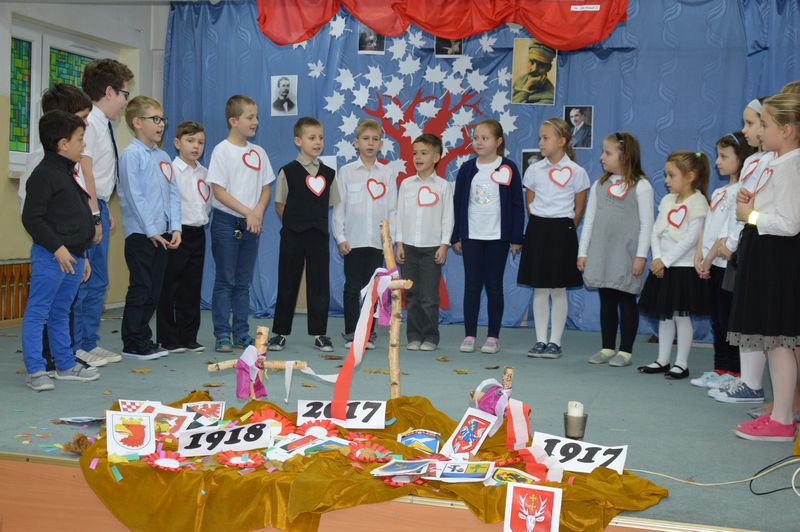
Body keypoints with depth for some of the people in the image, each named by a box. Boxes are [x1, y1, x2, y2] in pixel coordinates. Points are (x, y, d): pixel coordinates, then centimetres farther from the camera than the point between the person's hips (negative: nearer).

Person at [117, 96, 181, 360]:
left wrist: (175, 228, 2)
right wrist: (151, 230, -14)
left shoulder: (163, 156, 14)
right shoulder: (131, 154, -8)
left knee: (154, 289, 11)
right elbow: (134, 196, -13)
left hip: (162, 234, 7)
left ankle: (143, 338, 21)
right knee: (140, 289, -3)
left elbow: (173, 194, 13)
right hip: (140, 233, -7)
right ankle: (133, 344, 5)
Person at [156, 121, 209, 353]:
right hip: (177, 233, -7)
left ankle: (188, 337, 19)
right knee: (169, 288, 1)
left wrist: (204, 219, 8)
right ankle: (168, 339, 8)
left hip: (198, 233, 7)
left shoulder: (204, 172, 12)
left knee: (192, 287, 11)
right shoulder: (172, 169, -9)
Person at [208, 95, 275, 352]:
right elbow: (218, 190, -12)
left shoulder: (258, 152, 10)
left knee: (243, 282, 9)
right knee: (225, 281, -2)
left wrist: (258, 211, -7)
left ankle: (241, 334, 15)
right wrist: (247, 212, -14)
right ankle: (222, 334, 4)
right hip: (226, 222, -5)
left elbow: (265, 188, 12)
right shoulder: (222, 150, -6)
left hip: (252, 223, 5)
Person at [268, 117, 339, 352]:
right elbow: (279, 204, 2)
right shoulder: (288, 171, -3)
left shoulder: (329, 173, 7)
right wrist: (293, 223, 1)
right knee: (287, 284, 5)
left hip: (319, 235, 3)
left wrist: (316, 221, 6)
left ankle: (319, 333, 13)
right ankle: (280, 332, 14)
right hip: (292, 236, -3)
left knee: (319, 284, 4)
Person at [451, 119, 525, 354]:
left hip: (498, 237, -2)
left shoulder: (508, 169, -2)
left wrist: (516, 238, -3)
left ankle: (493, 337, 12)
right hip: (471, 236, 2)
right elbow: (458, 203, 8)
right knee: (472, 285, 5)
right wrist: (456, 237, 6)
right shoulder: (467, 169, 5)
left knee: (494, 286, 5)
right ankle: (469, 335, 11)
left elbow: (517, 205, 0)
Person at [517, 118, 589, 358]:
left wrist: (565, 229, 3)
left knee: (559, 290, 3)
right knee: (539, 289, 6)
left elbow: (579, 208, 3)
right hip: (538, 230, 3)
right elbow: (530, 203, 11)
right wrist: (541, 228, 7)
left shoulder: (576, 172, -4)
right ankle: (540, 340, 14)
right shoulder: (534, 170, 4)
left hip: (562, 231, -3)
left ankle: (555, 342, 11)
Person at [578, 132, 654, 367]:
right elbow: (589, 220, 11)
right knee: (606, 300, 10)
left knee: (626, 300, 2)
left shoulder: (640, 186, -4)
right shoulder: (600, 185, 10)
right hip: (601, 252, 5)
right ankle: (608, 348, 18)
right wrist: (582, 252, 8)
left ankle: (625, 351, 10)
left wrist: (641, 256, -12)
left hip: (626, 254, -5)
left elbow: (646, 224, -7)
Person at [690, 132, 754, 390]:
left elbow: (729, 231, -17)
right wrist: (698, 257, 2)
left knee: (729, 319, -3)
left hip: (729, 263, -9)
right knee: (717, 320, 13)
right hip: (713, 265, 9)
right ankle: (719, 368, 20)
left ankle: (733, 371, 6)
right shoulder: (719, 192, 17)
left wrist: (709, 259, -13)